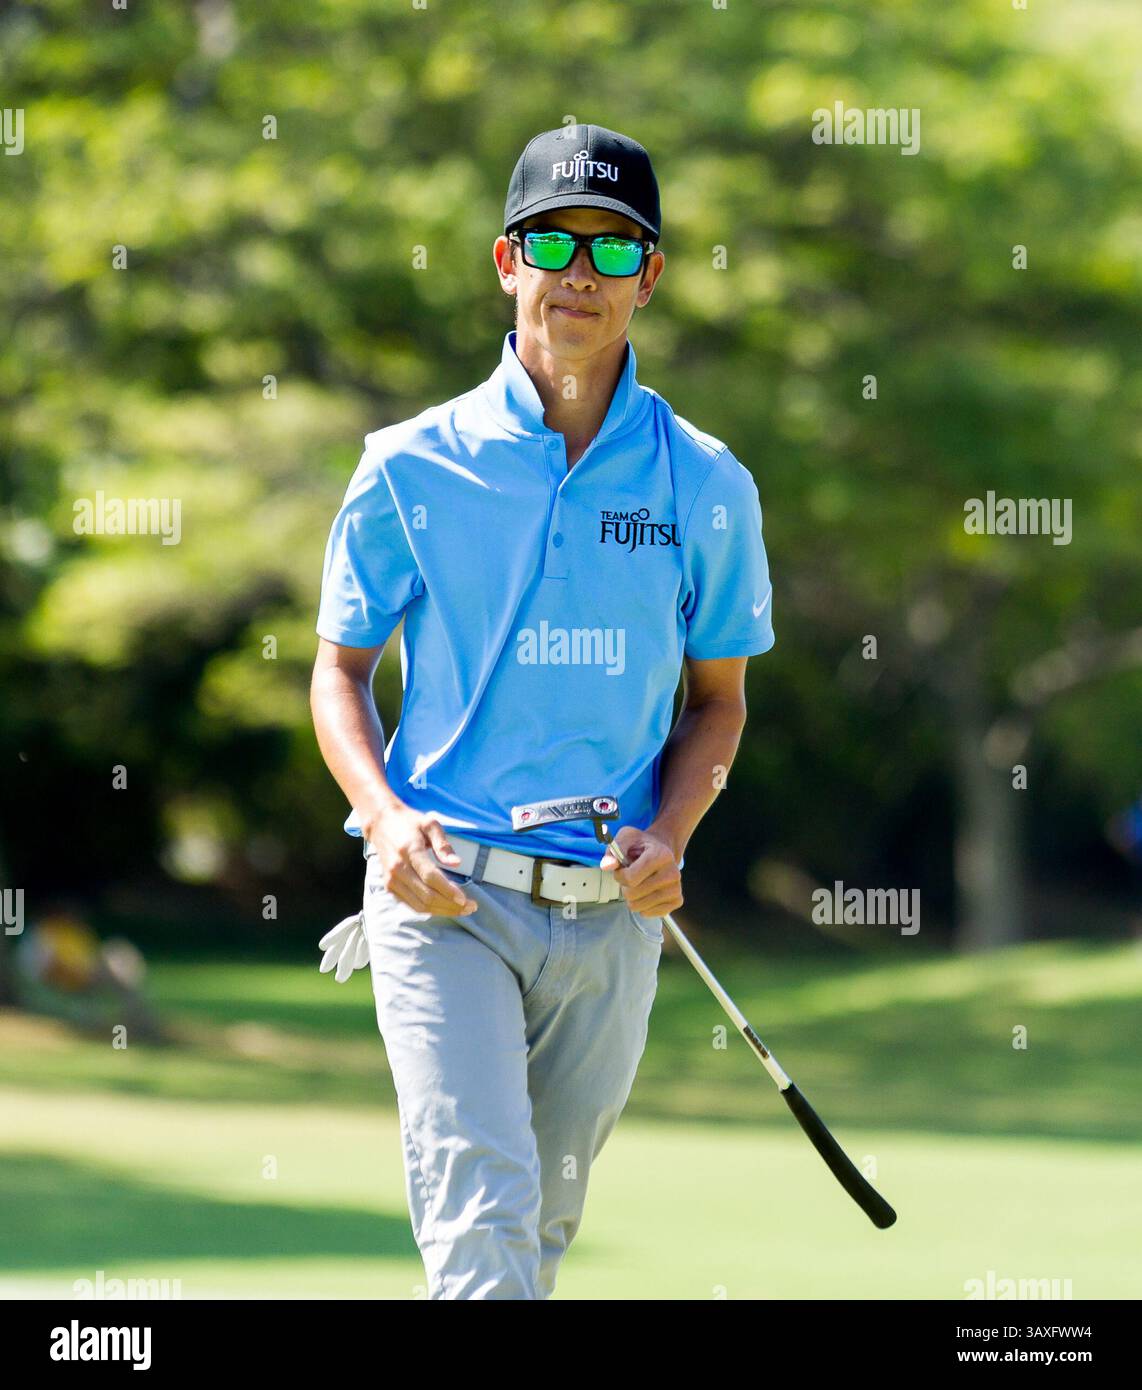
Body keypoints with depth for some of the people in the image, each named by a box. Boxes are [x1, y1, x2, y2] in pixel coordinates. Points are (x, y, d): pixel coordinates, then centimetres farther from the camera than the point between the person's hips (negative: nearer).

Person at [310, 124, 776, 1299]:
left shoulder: (706, 486, 5)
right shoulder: (410, 468, 1)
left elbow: (718, 697, 14)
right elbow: (340, 671, 8)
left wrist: (669, 835, -5)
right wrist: (387, 818, -10)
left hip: (613, 913, 3)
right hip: (446, 896, -3)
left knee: (546, 1224, 13)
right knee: (484, 1213, -17)